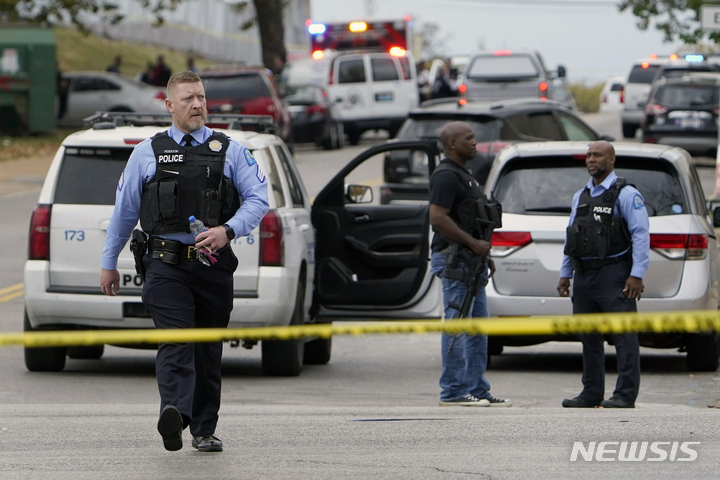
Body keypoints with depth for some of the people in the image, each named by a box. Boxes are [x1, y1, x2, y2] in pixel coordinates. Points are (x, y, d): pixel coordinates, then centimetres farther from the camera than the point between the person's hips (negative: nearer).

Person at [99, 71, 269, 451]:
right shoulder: (147, 153, 11)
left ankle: (204, 430, 16)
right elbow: (124, 209, 16)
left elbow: (258, 199, 2)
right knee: (175, 343, -18)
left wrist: (228, 230, -16)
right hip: (167, 263, -1)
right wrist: (109, 263, 17)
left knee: (209, 350, 7)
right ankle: (174, 414, -35)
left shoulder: (230, 151, 10)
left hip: (214, 264, 2)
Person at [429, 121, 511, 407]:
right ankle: (453, 392, -7)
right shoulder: (446, 176, -13)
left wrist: (483, 254, 19)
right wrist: (474, 243, -20)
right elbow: (438, 218, -22)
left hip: (472, 259, 11)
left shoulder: (464, 176, 21)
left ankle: (477, 389, 14)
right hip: (454, 260, -11)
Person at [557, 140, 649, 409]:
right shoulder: (580, 197, 18)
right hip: (584, 276, 7)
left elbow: (640, 235, -9)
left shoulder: (626, 195, -3)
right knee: (588, 337, 9)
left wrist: (636, 275, -16)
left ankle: (625, 395, -9)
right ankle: (592, 393, 14)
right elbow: (571, 237, 22)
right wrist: (565, 274, 16)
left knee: (623, 336, -8)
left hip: (614, 275, -7)